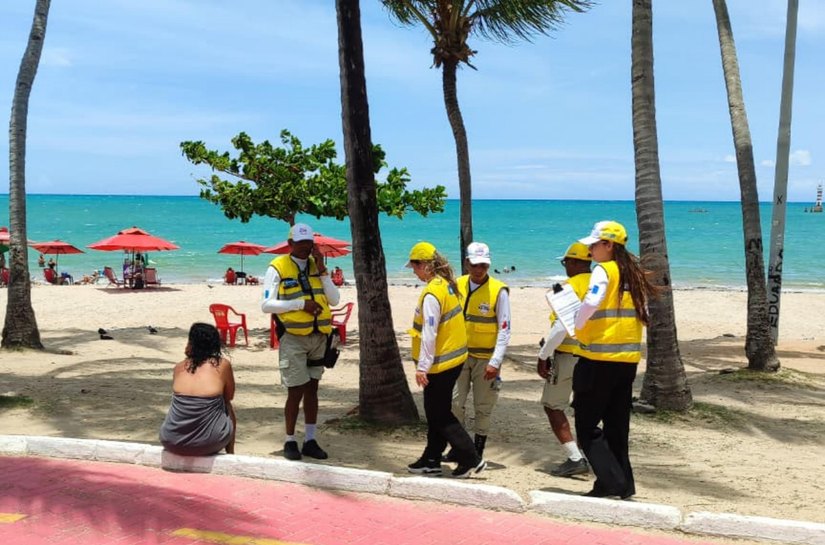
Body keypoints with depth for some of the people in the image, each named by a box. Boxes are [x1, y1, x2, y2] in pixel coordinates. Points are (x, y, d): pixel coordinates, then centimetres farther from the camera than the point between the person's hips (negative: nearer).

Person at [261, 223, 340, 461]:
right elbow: (267, 304, -13)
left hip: (318, 337, 5)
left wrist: (322, 271, -7)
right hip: (293, 339, -5)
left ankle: (310, 441, 20)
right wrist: (300, 303, -19)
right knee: (295, 391, -2)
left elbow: (334, 299, 2)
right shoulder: (277, 268, -6)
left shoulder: (316, 265, 9)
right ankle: (290, 442, 12)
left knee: (312, 389, 11)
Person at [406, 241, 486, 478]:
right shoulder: (447, 285, 7)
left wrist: (422, 367, -21)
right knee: (437, 412, 16)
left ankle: (471, 460, 1)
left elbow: (429, 333, -24)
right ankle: (431, 460, 25)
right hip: (452, 357, 10)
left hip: (440, 362, -10)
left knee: (439, 415, 0)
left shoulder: (432, 293, -21)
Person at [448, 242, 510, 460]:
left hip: (486, 358, -3)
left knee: (483, 407, 5)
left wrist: (495, 362, -15)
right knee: (454, 403, 0)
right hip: (461, 354, 3)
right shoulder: (457, 286, 1)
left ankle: (478, 450, 18)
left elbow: (504, 330, -9)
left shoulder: (499, 291, -10)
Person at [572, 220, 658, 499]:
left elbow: (590, 303, -26)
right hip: (628, 358, 8)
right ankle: (623, 483, 18)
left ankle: (611, 481, -4)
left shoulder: (603, 271, -11)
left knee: (587, 424, 1)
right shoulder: (634, 274, 12)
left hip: (600, 358, -8)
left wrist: (575, 327, -10)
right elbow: (642, 314, 15)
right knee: (617, 424, 15)